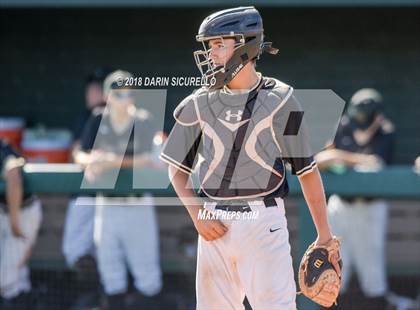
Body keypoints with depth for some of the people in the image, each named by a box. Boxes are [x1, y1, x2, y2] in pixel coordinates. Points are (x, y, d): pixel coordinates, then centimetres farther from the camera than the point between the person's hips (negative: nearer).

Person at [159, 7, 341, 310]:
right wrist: (198, 217, -1)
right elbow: (178, 169, 14)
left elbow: (307, 169, 2)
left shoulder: (279, 100, -1)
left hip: (263, 222, -4)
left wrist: (325, 235, 1)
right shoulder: (198, 104, 7)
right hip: (215, 226, 4)